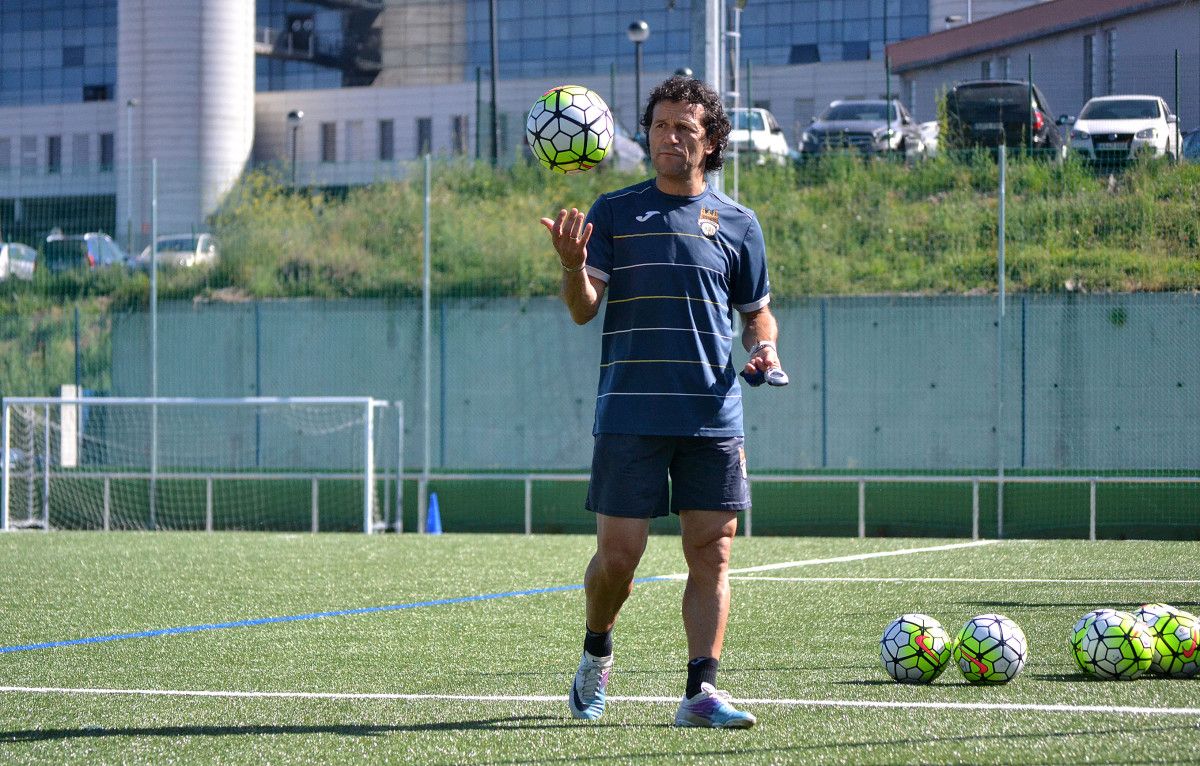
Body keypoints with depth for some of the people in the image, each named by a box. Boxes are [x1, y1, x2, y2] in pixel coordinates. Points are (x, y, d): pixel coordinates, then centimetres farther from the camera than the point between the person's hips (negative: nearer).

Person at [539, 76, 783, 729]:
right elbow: (584, 309, 0)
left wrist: (763, 348, -2)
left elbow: (756, 312, 19)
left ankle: (701, 691, -2)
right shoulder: (614, 212, 6)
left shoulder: (736, 223, 10)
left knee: (711, 553, -3)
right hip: (629, 413, -1)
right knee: (618, 553, -2)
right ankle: (596, 652, 25)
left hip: (712, 417, 1)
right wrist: (572, 264, -20)